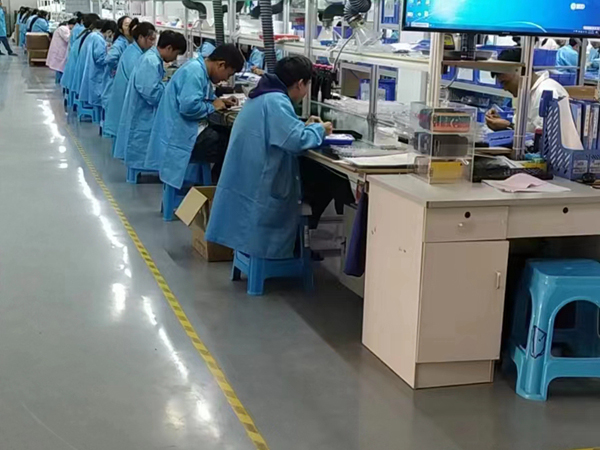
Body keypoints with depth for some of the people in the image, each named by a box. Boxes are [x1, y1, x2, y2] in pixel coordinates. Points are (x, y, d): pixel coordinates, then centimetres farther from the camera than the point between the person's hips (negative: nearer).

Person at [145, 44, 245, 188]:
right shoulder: (195, 72, -21)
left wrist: (219, 101, 8)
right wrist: (213, 107, -15)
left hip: (181, 132, 10)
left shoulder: (200, 68, 10)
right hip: (178, 135, -10)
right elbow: (188, 106, -30)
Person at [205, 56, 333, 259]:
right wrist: (318, 130, -9)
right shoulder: (276, 102, -20)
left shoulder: (263, 96, 15)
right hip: (257, 186, -11)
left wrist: (306, 127, 18)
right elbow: (296, 141, -30)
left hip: (247, 181, 11)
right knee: (262, 242, 1)